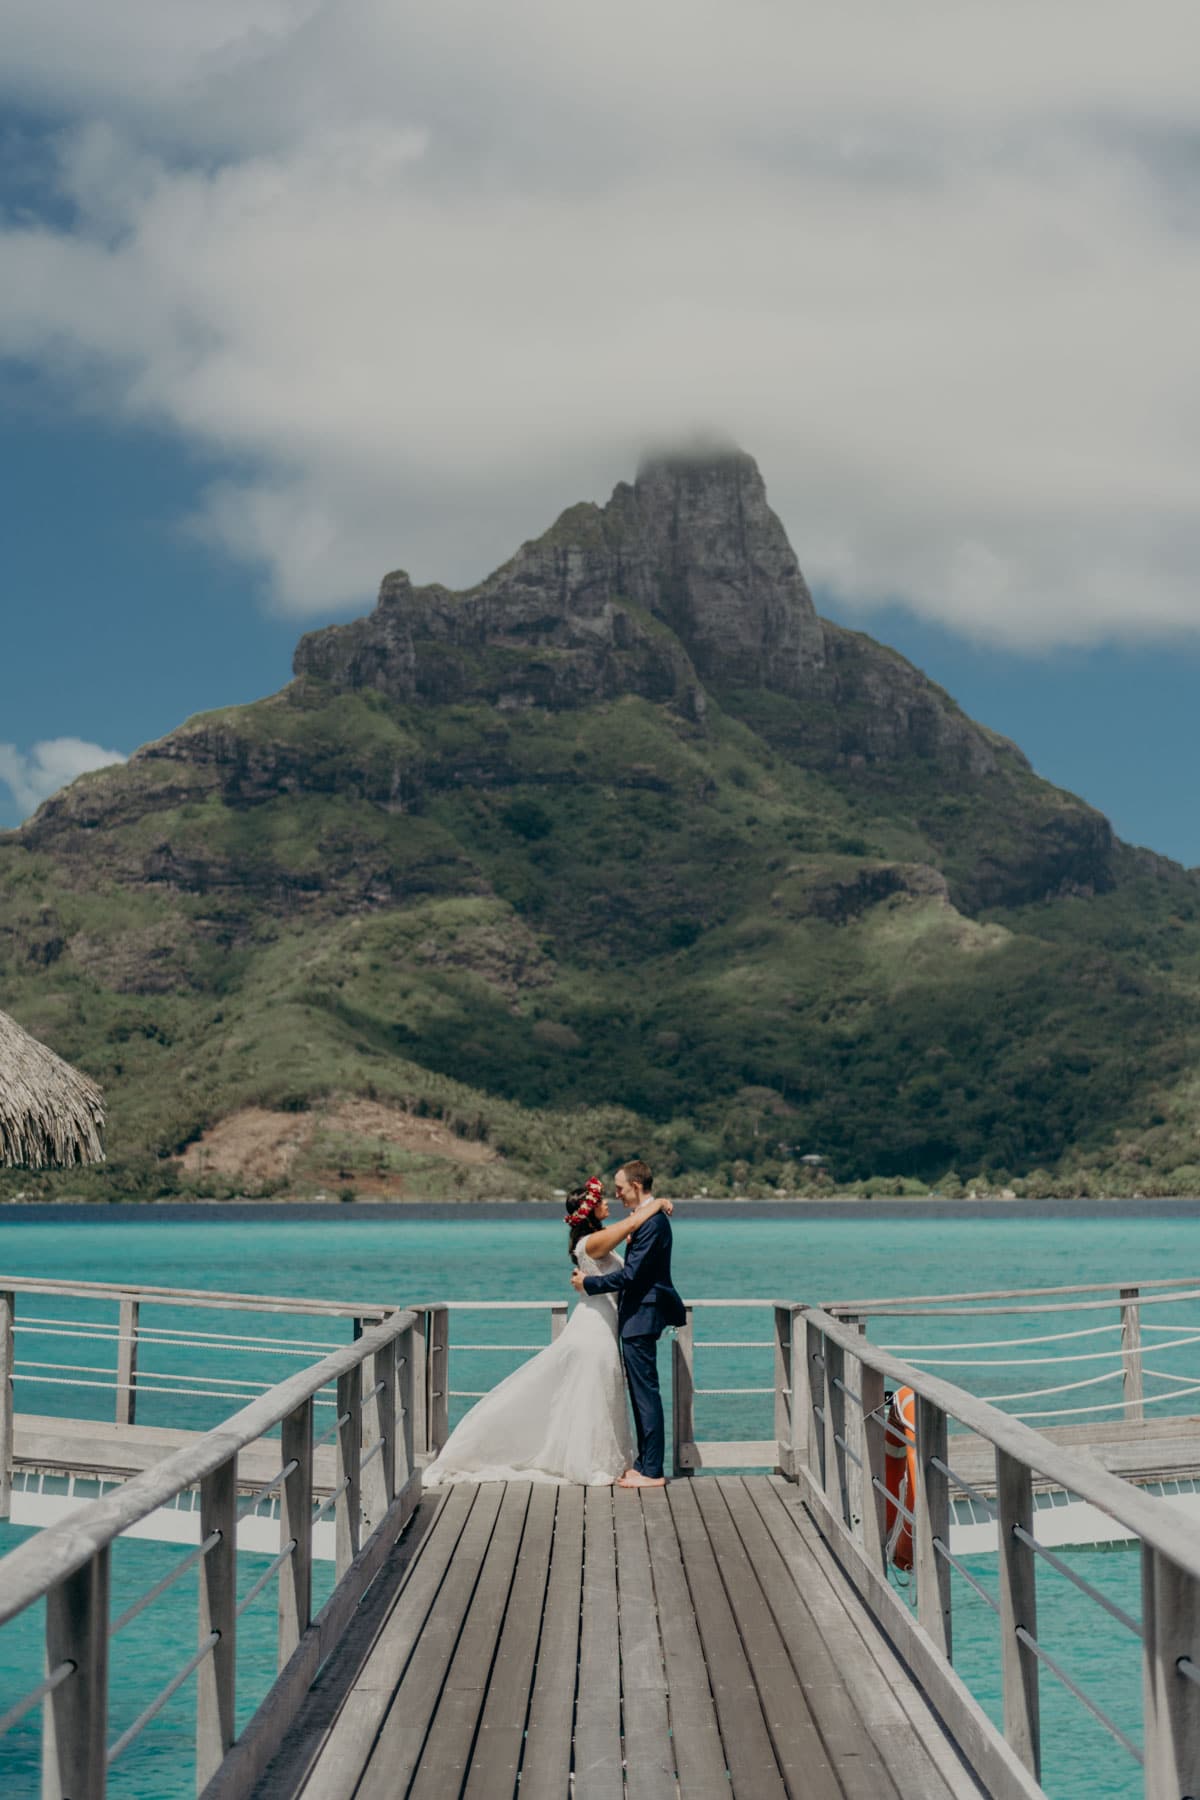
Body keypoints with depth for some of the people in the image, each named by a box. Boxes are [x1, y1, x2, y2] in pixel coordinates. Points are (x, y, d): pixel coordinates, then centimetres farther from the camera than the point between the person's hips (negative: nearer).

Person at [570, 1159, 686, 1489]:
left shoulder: (652, 1222, -19)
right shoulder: (650, 1218, 13)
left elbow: (630, 1274, -21)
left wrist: (589, 1283, -11)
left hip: (641, 1318, -11)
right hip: (637, 1316, 11)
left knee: (645, 1393, -6)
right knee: (641, 1393, 15)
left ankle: (652, 1472, -1)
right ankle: (645, 1462, 23)